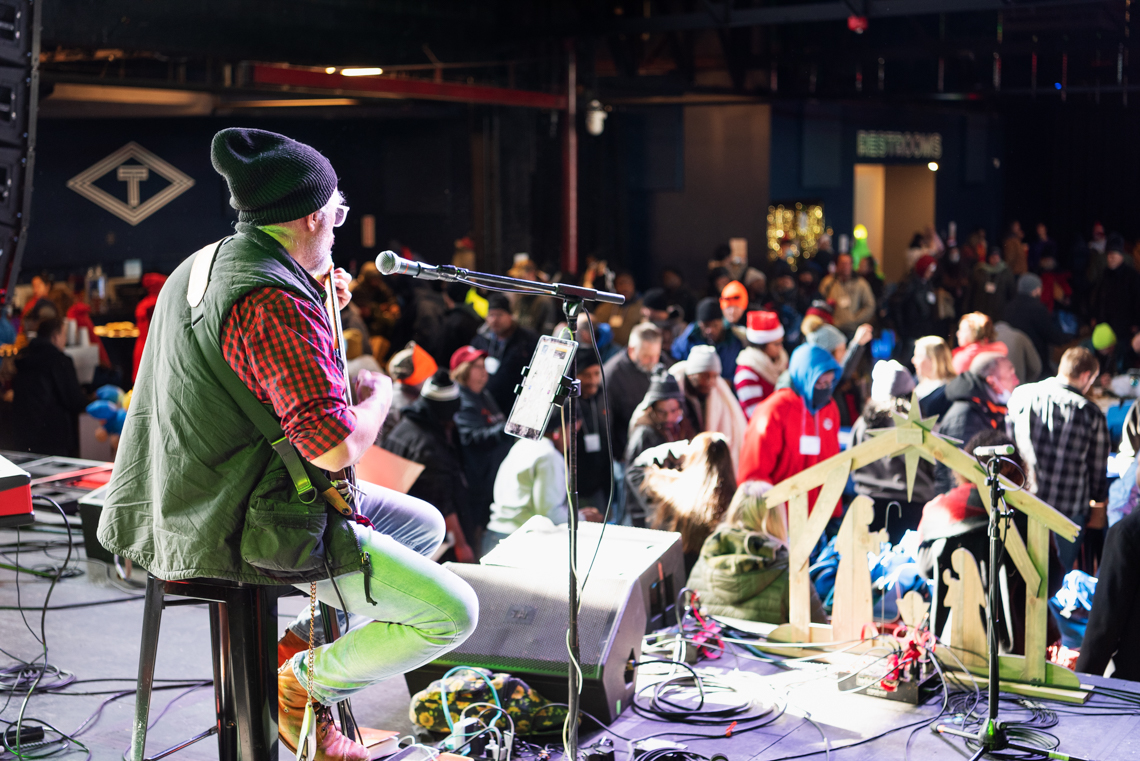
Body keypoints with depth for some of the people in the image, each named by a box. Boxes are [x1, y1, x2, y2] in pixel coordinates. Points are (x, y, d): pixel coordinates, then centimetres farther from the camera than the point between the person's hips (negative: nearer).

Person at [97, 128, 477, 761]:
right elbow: (334, 446, -29)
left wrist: (321, 304, 15)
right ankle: (307, 684, 4)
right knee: (452, 613, -12)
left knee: (424, 524, 23)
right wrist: (377, 396, -7)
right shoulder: (274, 300, -23)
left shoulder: (201, 266, 10)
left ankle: (322, 648, 20)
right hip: (256, 529, -11)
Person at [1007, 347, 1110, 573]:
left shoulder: (1021, 395, -2)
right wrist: (1098, 507, 17)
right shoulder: (1091, 413, -9)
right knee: (1064, 569, 10)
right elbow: (1098, 467, 0)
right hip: (1071, 505, -2)